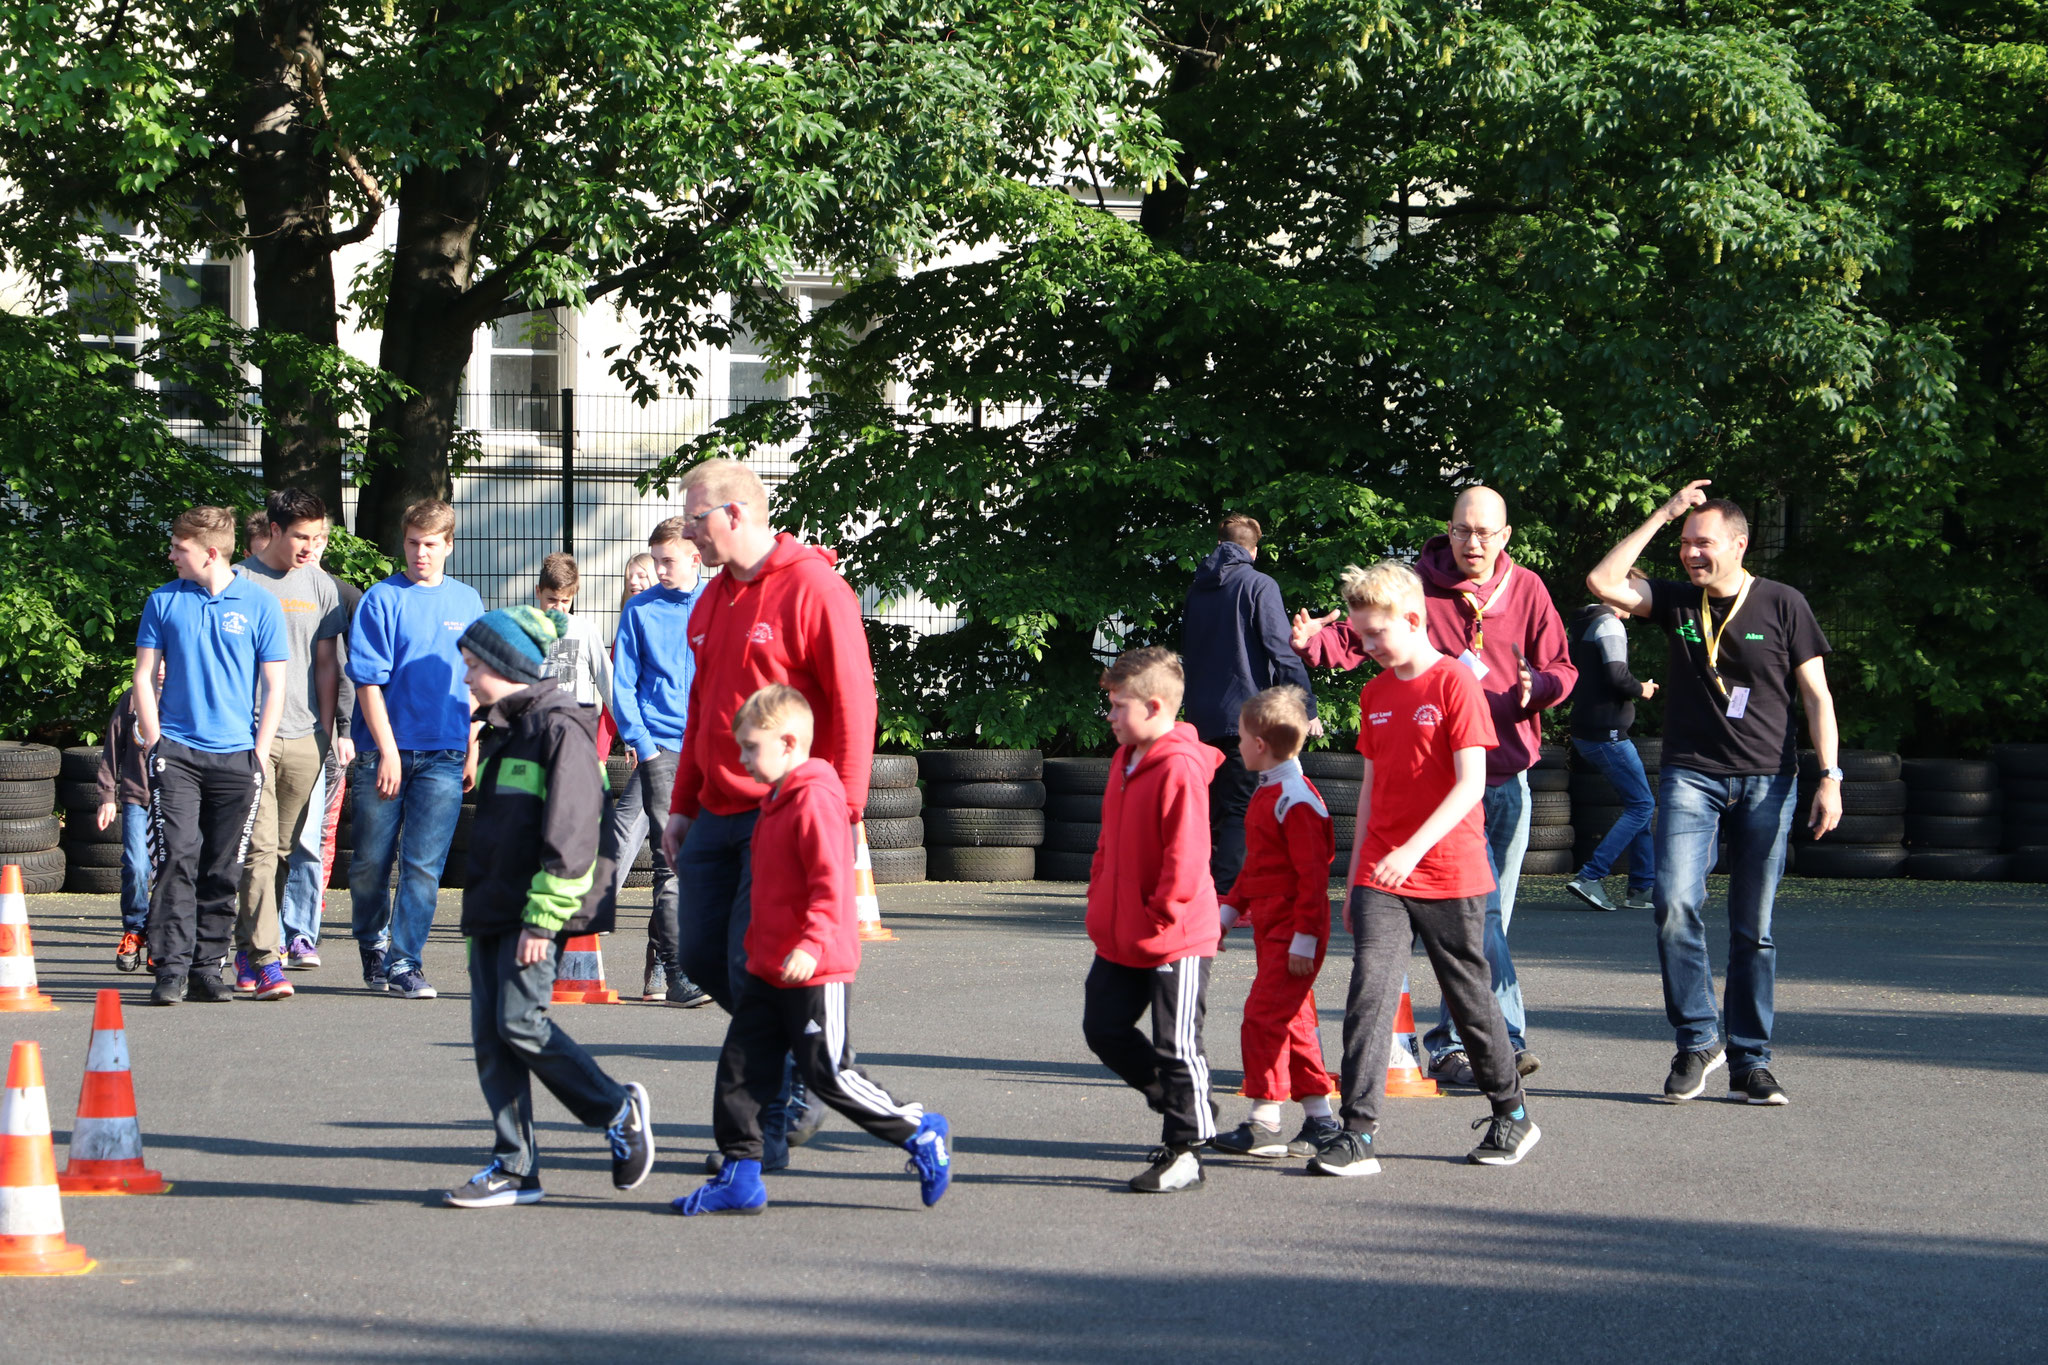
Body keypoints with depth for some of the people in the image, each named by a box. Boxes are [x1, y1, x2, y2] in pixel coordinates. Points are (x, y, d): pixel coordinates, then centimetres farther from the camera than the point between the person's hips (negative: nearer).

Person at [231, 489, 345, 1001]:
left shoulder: (320, 585, 13)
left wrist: (326, 728, 11)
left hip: (304, 737, 4)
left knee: (284, 850, 7)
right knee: (259, 848, -11)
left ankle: (248, 947, 19)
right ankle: (265, 960, -14)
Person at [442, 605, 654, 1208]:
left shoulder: (561, 728, -12)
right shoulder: (511, 731, 19)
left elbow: (569, 832, -18)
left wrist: (543, 915, -21)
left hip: (535, 915, -9)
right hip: (492, 910, 9)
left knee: (521, 1022, -15)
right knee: (489, 1033, 4)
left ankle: (619, 1112, 3)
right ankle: (514, 1166, 8)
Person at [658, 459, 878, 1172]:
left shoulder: (813, 590, -11)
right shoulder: (714, 599, 16)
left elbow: (853, 706, -14)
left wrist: (839, 815, -17)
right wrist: (683, 806, 20)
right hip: (719, 814, 9)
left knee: (754, 964, -9)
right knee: (703, 956, 7)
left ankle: (768, 1128, 1)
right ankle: (807, 1069, 25)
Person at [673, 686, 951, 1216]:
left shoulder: (815, 800, -17)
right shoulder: (776, 800, 15)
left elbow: (831, 883, -25)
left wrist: (811, 944, -32)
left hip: (815, 973, -10)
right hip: (768, 969, 10)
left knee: (829, 1073, -4)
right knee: (740, 1067, 4)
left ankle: (921, 1133, 11)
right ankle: (740, 1176, 8)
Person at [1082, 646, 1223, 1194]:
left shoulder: (1180, 768, -20)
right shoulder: (1126, 760, 11)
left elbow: (1186, 857, -22)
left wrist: (1160, 916, -18)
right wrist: (1100, 900, 14)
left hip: (1173, 939, -10)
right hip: (1120, 939, 10)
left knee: (1176, 1047, -1)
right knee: (1104, 1029, 12)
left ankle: (1185, 1152, 10)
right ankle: (1186, 1108, 26)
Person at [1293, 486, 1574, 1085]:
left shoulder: (1526, 590, 7)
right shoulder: (1416, 586, -2)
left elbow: (1561, 668, 8)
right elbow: (1357, 635, -7)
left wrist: (1536, 688, -14)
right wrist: (1314, 642, -29)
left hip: (1509, 774, 5)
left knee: (1490, 917, 9)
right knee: (1477, 907, -15)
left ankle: (1450, 1043, 19)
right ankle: (1504, 1039, -13)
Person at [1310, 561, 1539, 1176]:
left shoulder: (1455, 683, -9)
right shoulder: (1374, 694, 11)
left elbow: (1470, 784, -16)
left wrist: (1413, 849, -27)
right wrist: (1356, 873, 17)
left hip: (1449, 875, -5)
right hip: (1381, 877, 5)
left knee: (1471, 998, 9)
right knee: (1369, 993, -10)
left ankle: (1512, 1114, 28)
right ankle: (1358, 1134, -14)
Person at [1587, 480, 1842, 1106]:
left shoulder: (1782, 605, 2)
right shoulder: (1677, 601, 8)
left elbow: (1816, 694, 3)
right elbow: (1603, 582, -5)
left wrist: (1829, 777, -6)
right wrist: (1663, 515, -4)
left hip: (1766, 783, -1)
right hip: (1691, 777, 1)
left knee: (1753, 929, 2)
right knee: (1675, 905, -17)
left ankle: (1749, 1062, 9)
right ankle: (1697, 1041, -4)